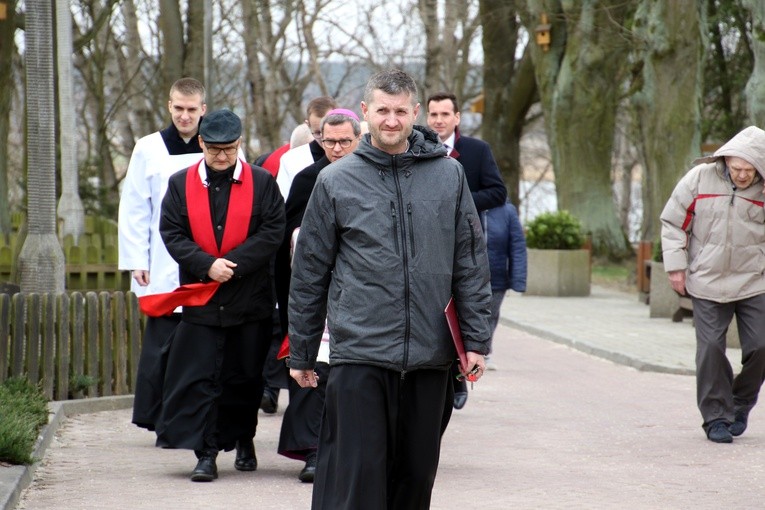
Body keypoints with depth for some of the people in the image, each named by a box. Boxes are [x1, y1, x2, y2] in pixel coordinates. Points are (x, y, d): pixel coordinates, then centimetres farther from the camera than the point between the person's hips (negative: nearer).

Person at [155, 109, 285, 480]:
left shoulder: (262, 182, 2)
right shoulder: (181, 184, 6)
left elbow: (273, 232, -4)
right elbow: (171, 233, 1)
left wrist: (233, 264, -14)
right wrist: (207, 265, -14)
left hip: (249, 297, 0)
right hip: (200, 299, 0)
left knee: (245, 377, 9)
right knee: (200, 377, -6)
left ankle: (244, 441, 26)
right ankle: (205, 453, -5)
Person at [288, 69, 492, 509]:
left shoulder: (449, 175, 6)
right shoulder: (336, 182, 3)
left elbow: (472, 262, 8)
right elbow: (309, 273, 7)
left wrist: (477, 339, 2)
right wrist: (301, 353, 8)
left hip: (430, 357, 2)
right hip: (359, 354, -2)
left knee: (417, 473, 9)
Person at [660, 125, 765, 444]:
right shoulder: (700, 178, -5)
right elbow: (673, 221, 3)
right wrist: (676, 266, -1)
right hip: (707, 283, -1)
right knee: (711, 349, -4)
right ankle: (716, 418, 6)